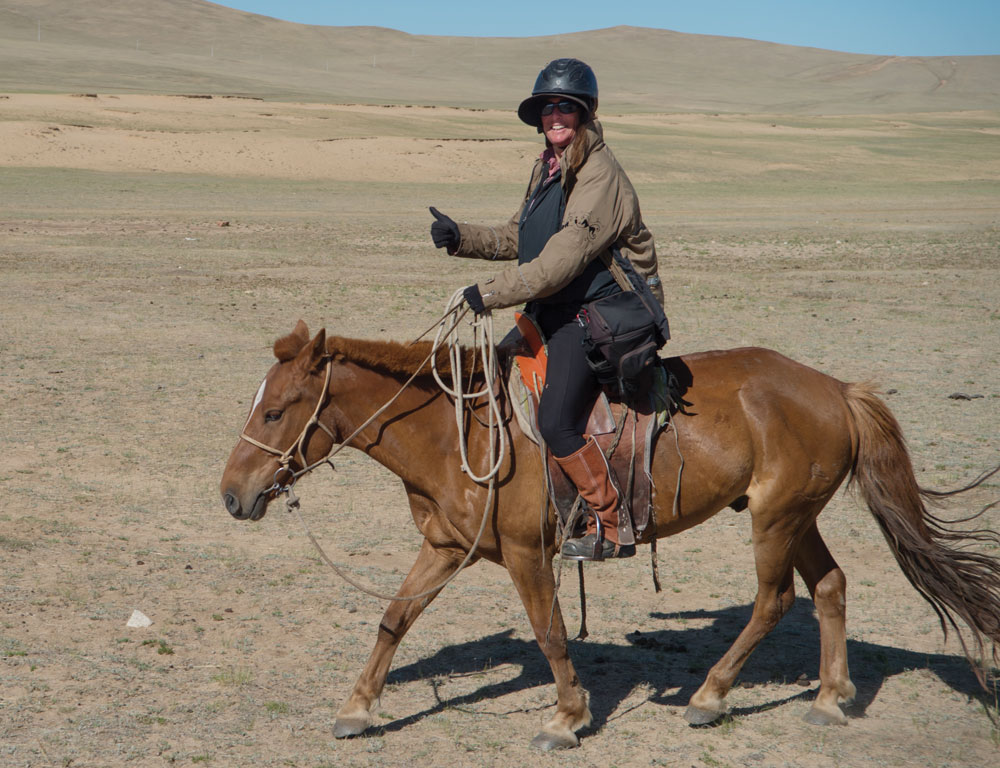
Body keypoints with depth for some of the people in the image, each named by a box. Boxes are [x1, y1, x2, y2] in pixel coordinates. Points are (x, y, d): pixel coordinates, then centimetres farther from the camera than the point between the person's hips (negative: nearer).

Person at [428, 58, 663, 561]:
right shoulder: (548, 168, 13)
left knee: (556, 423, -20)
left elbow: (561, 261, -24)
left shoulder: (599, 176, -18)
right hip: (549, 314, 10)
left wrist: (490, 294, -23)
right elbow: (515, 240, 22)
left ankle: (612, 528, -8)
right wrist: (460, 238, 5)